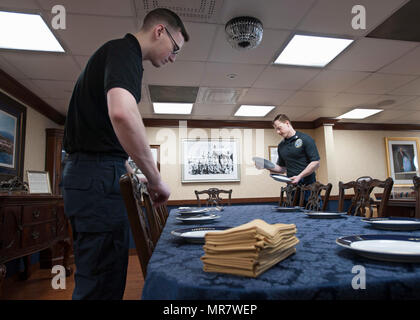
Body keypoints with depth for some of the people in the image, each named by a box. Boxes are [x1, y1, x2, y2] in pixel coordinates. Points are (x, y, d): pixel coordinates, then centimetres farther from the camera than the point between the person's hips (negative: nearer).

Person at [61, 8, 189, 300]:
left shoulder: (117, 52, 22)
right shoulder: (124, 51, -9)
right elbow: (122, 112, -30)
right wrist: (156, 179, -20)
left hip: (89, 174, 10)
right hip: (100, 176, -10)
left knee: (100, 274, 18)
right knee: (102, 283, -1)